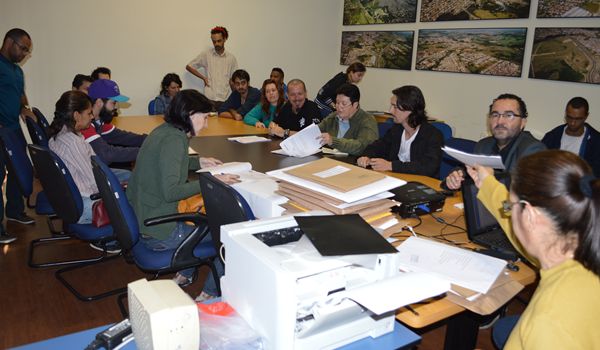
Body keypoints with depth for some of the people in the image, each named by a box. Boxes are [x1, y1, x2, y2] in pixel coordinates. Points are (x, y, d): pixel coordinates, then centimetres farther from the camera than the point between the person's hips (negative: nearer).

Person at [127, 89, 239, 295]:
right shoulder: (173, 139, -21)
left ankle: (183, 275, 30)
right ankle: (210, 294, 14)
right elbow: (170, 191, -28)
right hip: (159, 234, -10)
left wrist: (198, 162, 16)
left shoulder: (163, 131, 6)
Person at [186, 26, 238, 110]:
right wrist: (204, 78, 4)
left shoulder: (231, 58, 8)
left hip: (226, 100, 1)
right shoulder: (206, 55, 5)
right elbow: (189, 66, 13)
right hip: (209, 99, -1)